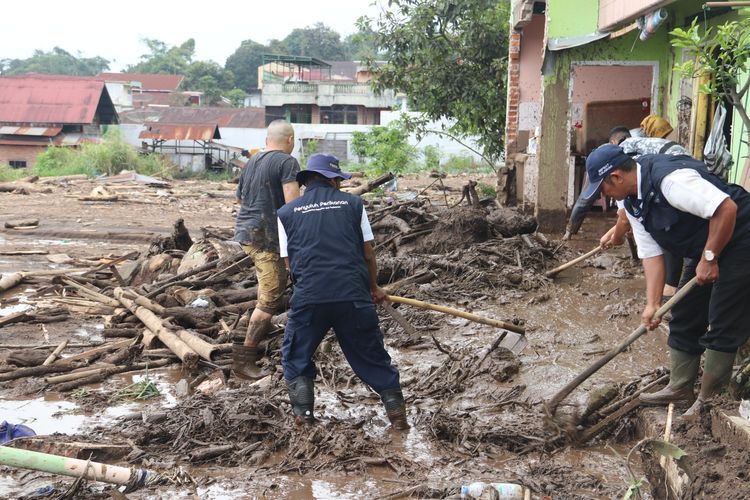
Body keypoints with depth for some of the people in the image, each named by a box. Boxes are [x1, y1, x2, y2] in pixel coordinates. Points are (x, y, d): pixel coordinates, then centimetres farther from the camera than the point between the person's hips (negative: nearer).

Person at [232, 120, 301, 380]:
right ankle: (244, 356, -6)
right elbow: (293, 203, -20)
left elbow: (240, 197, 26)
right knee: (271, 298, -5)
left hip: (244, 230, 9)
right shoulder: (287, 162, -9)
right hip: (267, 234, -9)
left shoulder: (252, 161, 15)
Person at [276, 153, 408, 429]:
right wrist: (374, 288, 25)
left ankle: (303, 414, 13)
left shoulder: (287, 212, 12)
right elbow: (368, 252, 11)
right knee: (372, 355, 15)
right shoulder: (353, 203, 10)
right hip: (354, 295, 0)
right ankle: (396, 411, 13)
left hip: (308, 297, 0)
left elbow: (289, 261, 13)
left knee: (295, 358, 20)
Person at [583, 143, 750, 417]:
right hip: (705, 252, 10)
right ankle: (680, 388, 25)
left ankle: (708, 400, 6)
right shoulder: (633, 203, 1)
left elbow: (727, 208, -32)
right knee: (684, 318, 13)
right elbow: (650, 253, 1)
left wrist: (709, 258, -23)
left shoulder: (670, 178, -29)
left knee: (722, 327, -5)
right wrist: (653, 303, -7)